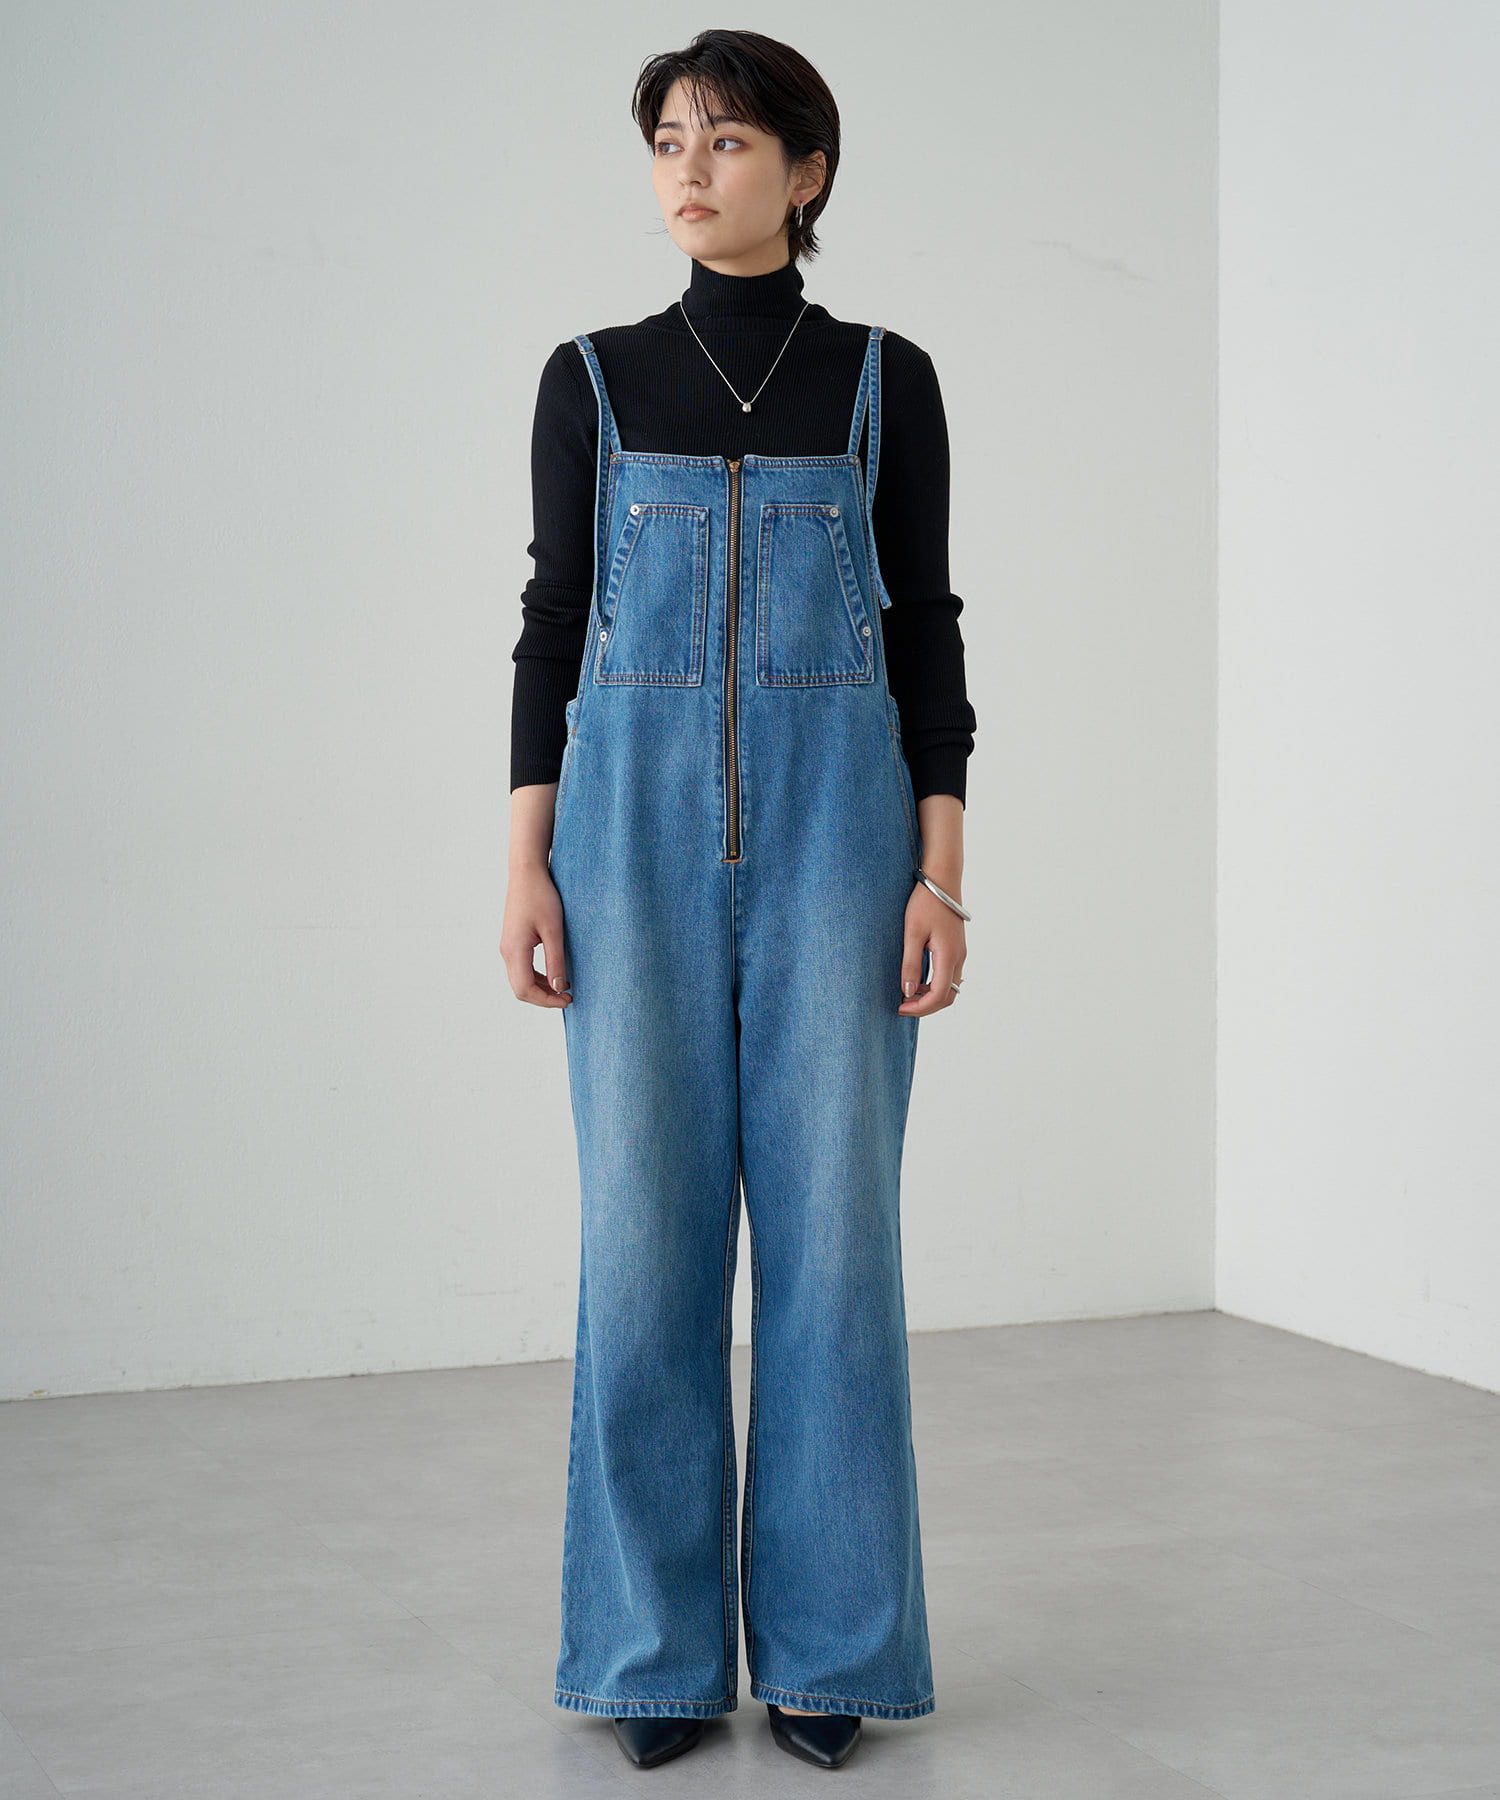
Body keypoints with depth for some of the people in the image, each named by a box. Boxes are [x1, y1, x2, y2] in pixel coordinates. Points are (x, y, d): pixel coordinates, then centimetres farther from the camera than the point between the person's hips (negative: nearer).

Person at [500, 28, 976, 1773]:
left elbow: (927, 631, 5)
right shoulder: (593, 377, 8)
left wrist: (941, 874, -4)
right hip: (636, 816, 1)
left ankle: (825, 1645, 12)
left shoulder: (884, 378, 6)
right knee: (645, 1227, 0)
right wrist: (528, 861, -2)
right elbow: (552, 618, 7)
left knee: (833, 1224, -1)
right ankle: (658, 1647, 13)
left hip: (837, 814, 0)